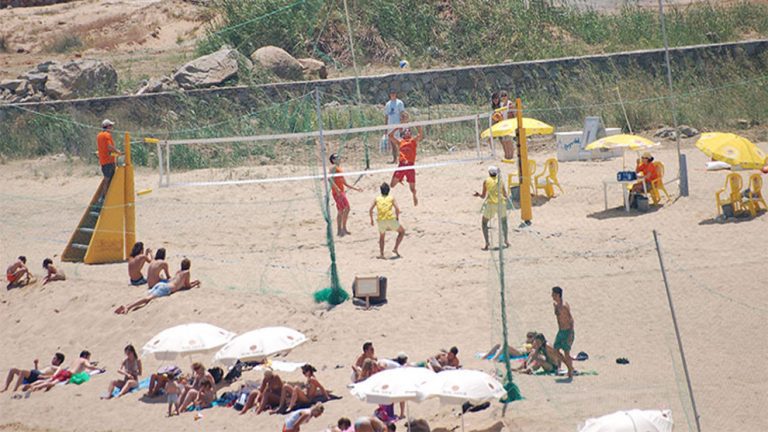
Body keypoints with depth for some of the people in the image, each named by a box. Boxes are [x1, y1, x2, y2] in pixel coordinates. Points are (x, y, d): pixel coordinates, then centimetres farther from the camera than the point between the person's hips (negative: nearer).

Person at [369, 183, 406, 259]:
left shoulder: (377, 199, 15)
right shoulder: (391, 198, 12)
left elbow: (370, 210, 6)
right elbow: (397, 208, -2)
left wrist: (371, 220, 17)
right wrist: (397, 218, 11)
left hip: (380, 221, 2)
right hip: (391, 219, -2)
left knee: (381, 237, 27)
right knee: (402, 231, 22)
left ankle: (381, 254, 13)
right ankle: (396, 248, 10)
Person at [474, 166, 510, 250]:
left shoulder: (486, 181, 3)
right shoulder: (500, 180, 7)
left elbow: (483, 196, 5)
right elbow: (505, 195, 8)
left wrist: (478, 194, 22)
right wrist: (507, 198, 28)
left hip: (490, 204, -2)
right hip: (501, 203, 2)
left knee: (484, 223, 14)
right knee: (504, 222, 27)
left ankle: (487, 243, 0)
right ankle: (506, 240, 19)